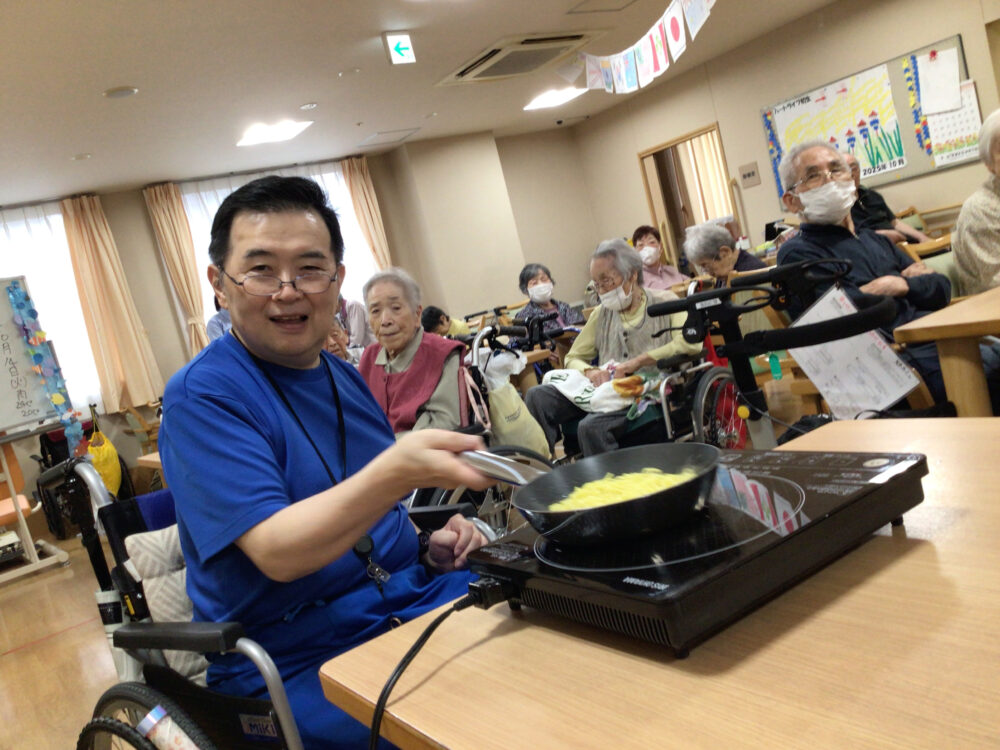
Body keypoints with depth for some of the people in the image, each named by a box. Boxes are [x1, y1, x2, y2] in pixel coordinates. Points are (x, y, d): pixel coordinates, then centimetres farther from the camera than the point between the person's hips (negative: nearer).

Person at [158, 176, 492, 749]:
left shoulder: (343, 377, 11)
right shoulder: (202, 395, -12)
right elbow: (277, 552, -24)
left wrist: (428, 547, 2)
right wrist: (399, 471, -39)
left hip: (411, 598, 7)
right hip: (299, 661, -7)